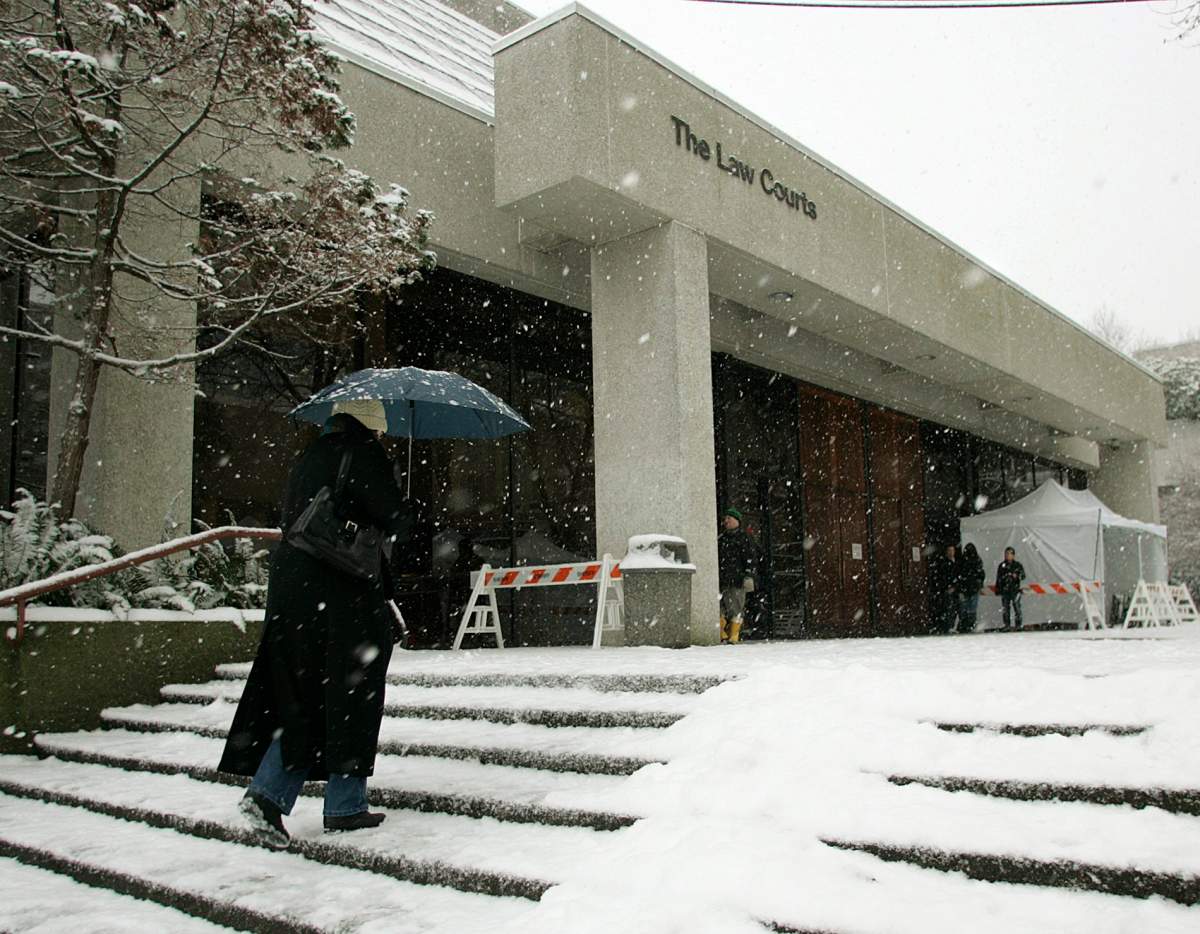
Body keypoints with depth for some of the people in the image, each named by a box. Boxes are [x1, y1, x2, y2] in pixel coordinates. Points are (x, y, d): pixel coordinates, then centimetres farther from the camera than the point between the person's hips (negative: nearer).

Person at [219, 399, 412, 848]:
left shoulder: (309, 458, 15)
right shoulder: (363, 455, -7)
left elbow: (290, 521, 19)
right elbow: (397, 524, -9)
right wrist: (382, 533, 12)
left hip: (290, 588, 7)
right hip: (343, 596, -7)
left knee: (301, 696, 14)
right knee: (349, 696, 3)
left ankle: (267, 793, 3)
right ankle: (345, 806, 11)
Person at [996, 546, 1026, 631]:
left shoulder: (1017, 565, 5)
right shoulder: (1002, 565, 10)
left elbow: (1023, 576, 4)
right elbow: (998, 578, 12)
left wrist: (1017, 576, -18)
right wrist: (997, 589, 9)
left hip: (1015, 589, -2)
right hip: (1005, 590, 2)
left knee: (1017, 606, -7)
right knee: (1006, 607, 2)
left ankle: (1019, 624, -1)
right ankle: (1006, 624, 8)